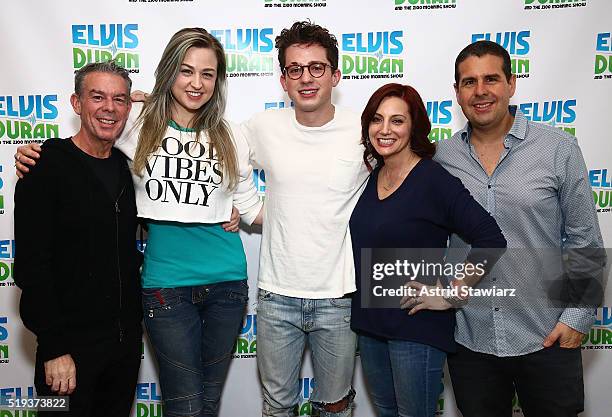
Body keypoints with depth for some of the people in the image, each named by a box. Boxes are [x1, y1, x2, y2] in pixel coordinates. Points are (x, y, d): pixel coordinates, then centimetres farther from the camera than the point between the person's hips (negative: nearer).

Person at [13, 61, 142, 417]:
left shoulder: (127, 168, 6)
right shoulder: (46, 168, -12)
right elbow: (31, 266, -16)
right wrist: (54, 349, -18)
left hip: (128, 341, 6)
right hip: (71, 347, -5)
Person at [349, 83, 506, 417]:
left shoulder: (434, 179, -15)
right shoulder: (370, 177, 5)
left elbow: (491, 239, -20)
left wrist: (451, 295, -17)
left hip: (416, 326, -6)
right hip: (369, 323, 7)